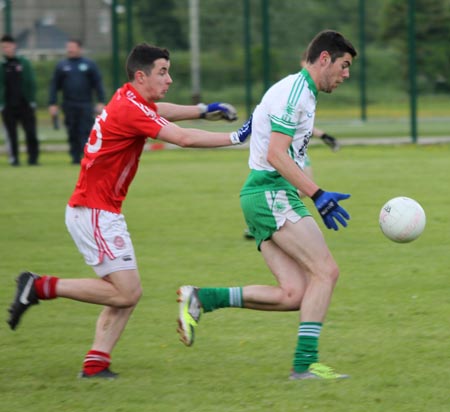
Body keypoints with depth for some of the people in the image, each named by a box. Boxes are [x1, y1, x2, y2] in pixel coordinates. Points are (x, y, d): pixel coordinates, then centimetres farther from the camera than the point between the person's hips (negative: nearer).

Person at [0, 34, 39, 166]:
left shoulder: (24, 63, 5)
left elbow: (31, 83, 5)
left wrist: (32, 101, -2)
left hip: (25, 104, 0)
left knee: (31, 133, -2)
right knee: (11, 134, 2)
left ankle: (33, 158, 3)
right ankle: (14, 158, 7)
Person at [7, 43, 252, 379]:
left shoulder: (131, 99, 9)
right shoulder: (131, 110, -19)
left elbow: (161, 111, 34)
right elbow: (185, 139, -25)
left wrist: (204, 110, 27)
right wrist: (236, 137, -19)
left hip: (105, 213, 10)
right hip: (93, 212, -10)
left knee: (128, 293, 6)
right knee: (126, 292, -12)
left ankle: (95, 363, -1)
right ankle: (41, 287, -6)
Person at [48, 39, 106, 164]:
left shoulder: (89, 65, 7)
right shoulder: (61, 66, 11)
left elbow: (98, 84, 5)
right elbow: (54, 86, 10)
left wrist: (101, 102, -3)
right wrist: (52, 104, 2)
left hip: (86, 105, -2)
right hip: (69, 106, 2)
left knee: (86, 131, -9)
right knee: (73, 133, 1)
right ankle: (75, 157, 7)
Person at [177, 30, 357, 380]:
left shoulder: (303, 93, 21)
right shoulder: (294, 92, -11)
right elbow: (275, 155, -20)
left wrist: (320, 200, 24)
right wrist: (318, 195, -23)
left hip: (262, 195, 10)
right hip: (270, 193, -10)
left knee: (294, 294, -1)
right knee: (326, 270, -14)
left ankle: (201, 299, 3)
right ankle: (305, 362, -15)